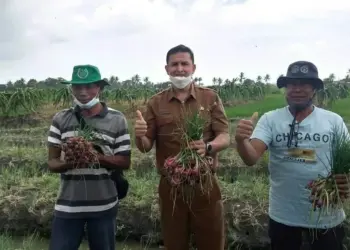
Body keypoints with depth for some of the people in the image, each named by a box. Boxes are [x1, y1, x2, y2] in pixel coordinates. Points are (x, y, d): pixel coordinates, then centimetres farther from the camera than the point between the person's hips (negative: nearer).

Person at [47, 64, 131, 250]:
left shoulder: (117, 120, -3)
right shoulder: (60, 119, 1)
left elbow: (125, 163, -2)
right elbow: (52, 162, 1)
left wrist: (97, 157, -20)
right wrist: (70, 162, -21)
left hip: (103, 205, -1)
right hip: (67, 205, 1)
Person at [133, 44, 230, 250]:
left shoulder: (211, 98, 1)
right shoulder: (156, 103, 3)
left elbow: (225, 137, -5)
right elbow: (146, 147, 3)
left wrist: (208, 147, -27)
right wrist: (140, 136, -21)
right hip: (170, 185, 1)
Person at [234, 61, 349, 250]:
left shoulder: (334, 120, -2)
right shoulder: (270, 119, -5)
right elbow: (251, 159, -16)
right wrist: (241, 140, -38)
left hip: (327, 217, 1)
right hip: (283, 216, 0)